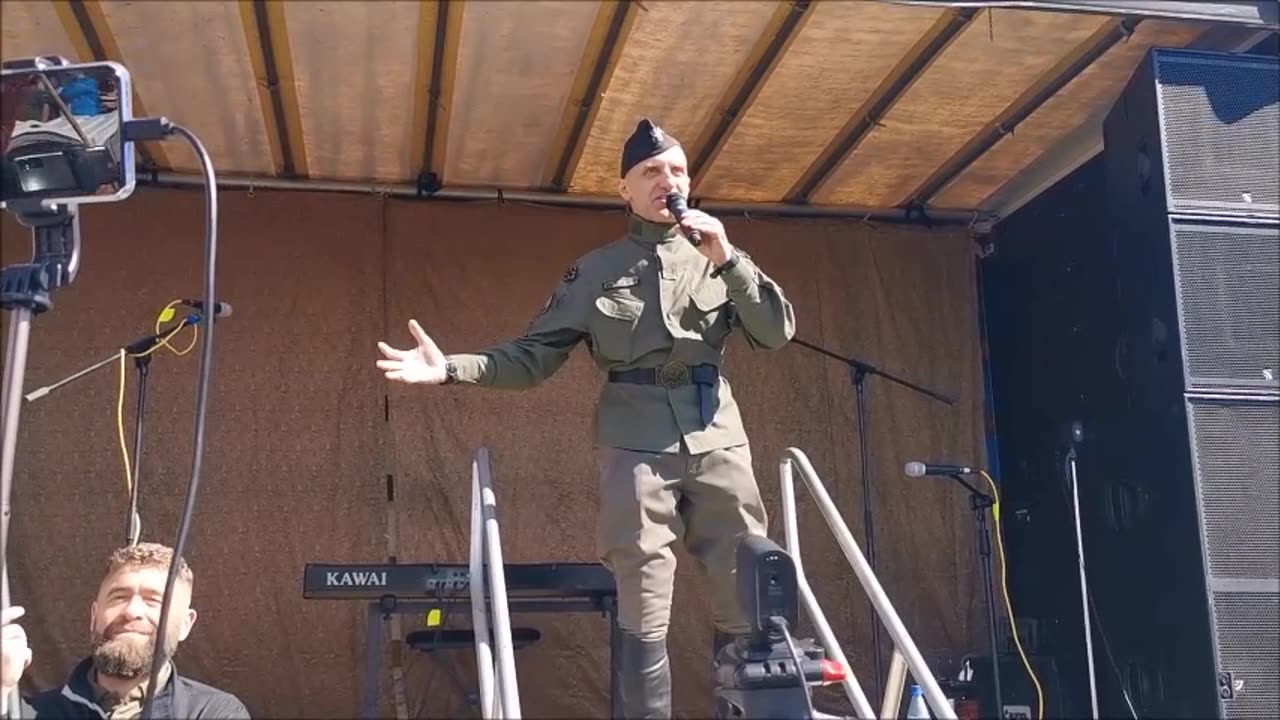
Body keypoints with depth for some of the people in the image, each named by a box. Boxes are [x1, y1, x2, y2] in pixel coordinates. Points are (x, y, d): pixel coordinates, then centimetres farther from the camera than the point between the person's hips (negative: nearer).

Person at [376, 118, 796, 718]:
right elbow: (532, 355, 5)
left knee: (748, 602, 4)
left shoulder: (714, 259, 13)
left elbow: (777, 332, 3)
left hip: (717, 440, 2)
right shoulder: (595, 271, 8)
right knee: (644, 615, -1)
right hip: (637, 445, -2)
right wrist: (452, 368, -10)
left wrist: (728, 260, -9)